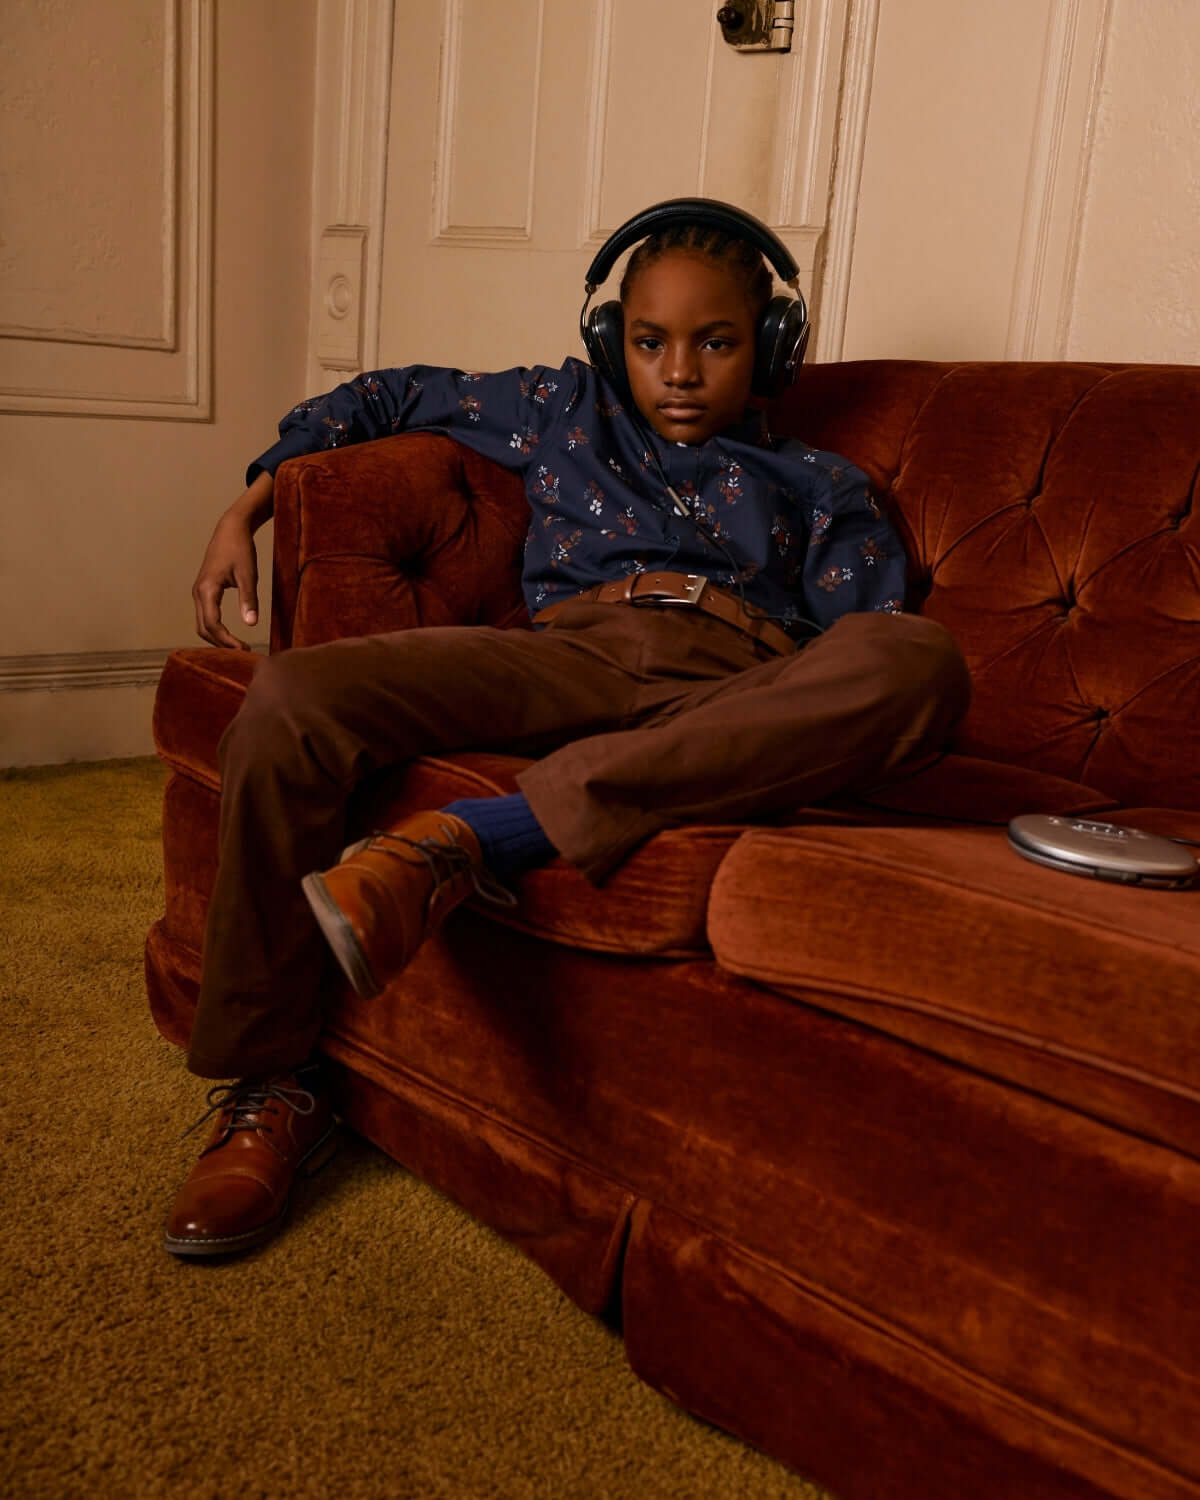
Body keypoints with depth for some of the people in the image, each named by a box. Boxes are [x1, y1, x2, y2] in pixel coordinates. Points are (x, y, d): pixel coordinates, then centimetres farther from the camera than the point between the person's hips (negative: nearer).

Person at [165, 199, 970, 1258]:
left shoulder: (820, 486, 26)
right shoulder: (563, 410, 31)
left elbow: (877, 650, 11)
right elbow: (392, 397, 36)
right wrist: (249, 509, 22)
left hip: (736, 697, 0)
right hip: (565, 656, 1)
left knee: (920, 658, -34)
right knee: (292, 701, -24)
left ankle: (477, 836, -39)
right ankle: (273, 1089, -11)